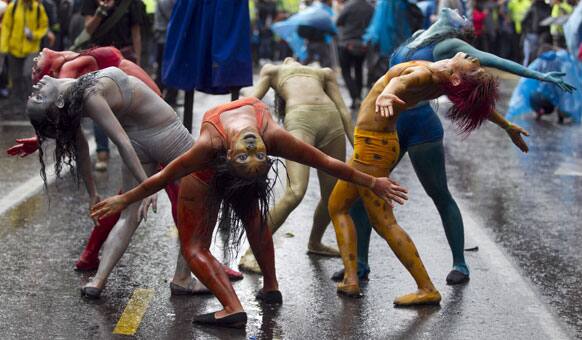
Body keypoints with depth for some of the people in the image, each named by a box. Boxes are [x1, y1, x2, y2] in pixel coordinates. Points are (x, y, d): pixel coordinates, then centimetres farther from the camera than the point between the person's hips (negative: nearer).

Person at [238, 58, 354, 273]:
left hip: (331, 120, 4)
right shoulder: (271, 71, 31)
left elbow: (343, 111, 26)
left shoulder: (325, 73, 35)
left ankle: (314, 243, 33)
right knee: (295, 192, -23)